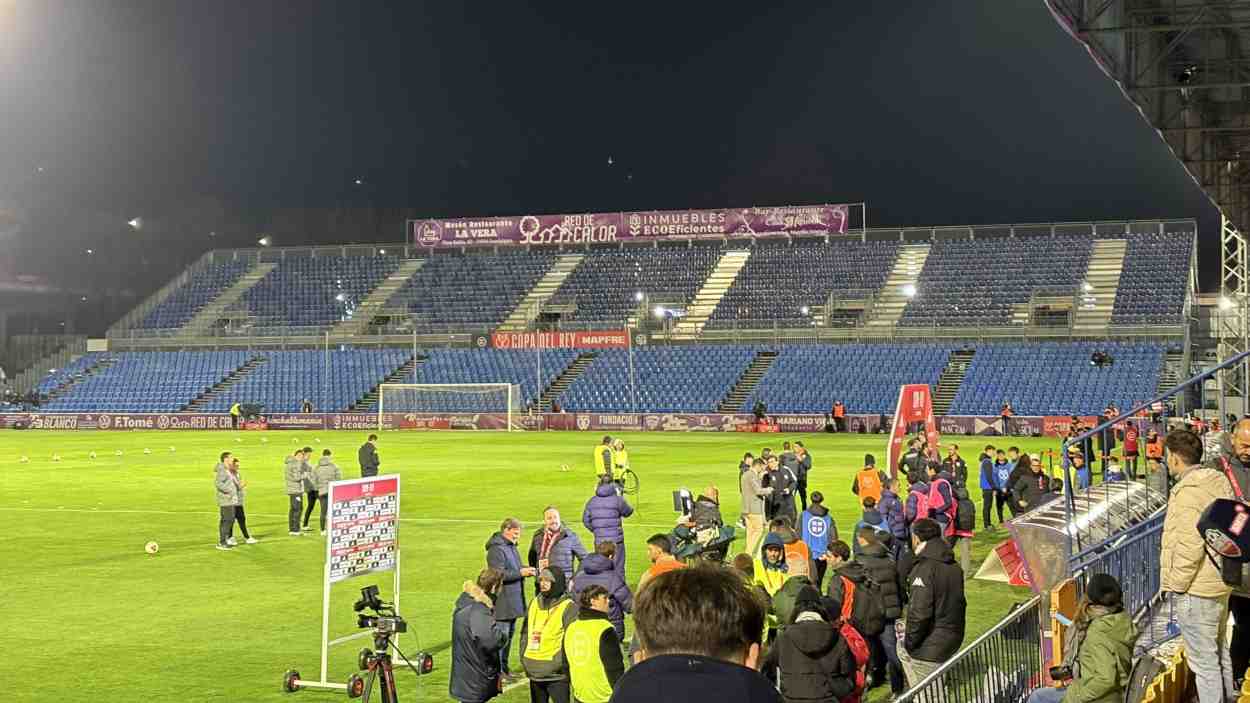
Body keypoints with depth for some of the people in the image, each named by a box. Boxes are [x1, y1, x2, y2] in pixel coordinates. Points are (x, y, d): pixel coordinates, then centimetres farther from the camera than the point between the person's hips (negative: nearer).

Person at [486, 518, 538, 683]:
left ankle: (504, 667, 24)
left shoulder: (511, 547, 16)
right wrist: (520, 573, -22)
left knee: (510, 633, 15)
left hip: (513, 600, 10)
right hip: (502, 601, -10)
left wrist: (527, 570, 7)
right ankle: (498, 671, -4)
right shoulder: (496, 549, -15)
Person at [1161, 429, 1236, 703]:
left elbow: (1190, 546, -25)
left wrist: (1177, 584, -14)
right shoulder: (1219, 480, 7)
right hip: (1221, 582, 10)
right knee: (1220, 654, 23)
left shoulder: (1188, 492, -21)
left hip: (1196, 590, -10)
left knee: (1204, 662, -2)